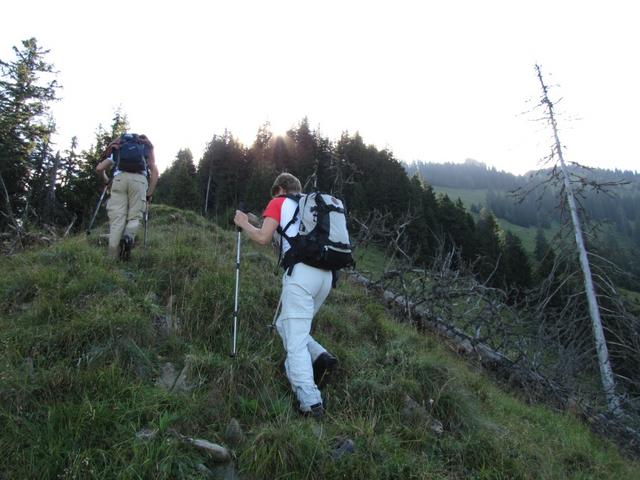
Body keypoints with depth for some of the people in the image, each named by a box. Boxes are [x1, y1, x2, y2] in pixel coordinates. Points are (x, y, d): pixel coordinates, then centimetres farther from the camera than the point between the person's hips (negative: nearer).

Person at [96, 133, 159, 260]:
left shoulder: (116, 149, 31)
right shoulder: (146, 147, 29)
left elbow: (99, 168, 21)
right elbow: (155, 172, 14)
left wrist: (106, 180, 41)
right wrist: (149, 195, 16)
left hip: (120, 178, 1)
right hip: (139, 179, -1)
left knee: (116, 219, -1)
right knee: (134, 217, 6)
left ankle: (113, 258, -13)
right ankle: (128, 237, -28)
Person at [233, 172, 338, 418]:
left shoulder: (279, 203, 10)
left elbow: (263, 238, -1)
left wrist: (243, 223, 17)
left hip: (301, 271, -7)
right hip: (326, 274, 7)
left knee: (296, 342, -6)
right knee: (285, 324, 20)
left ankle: (311, 403, -12)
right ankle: (319, 356, 1)